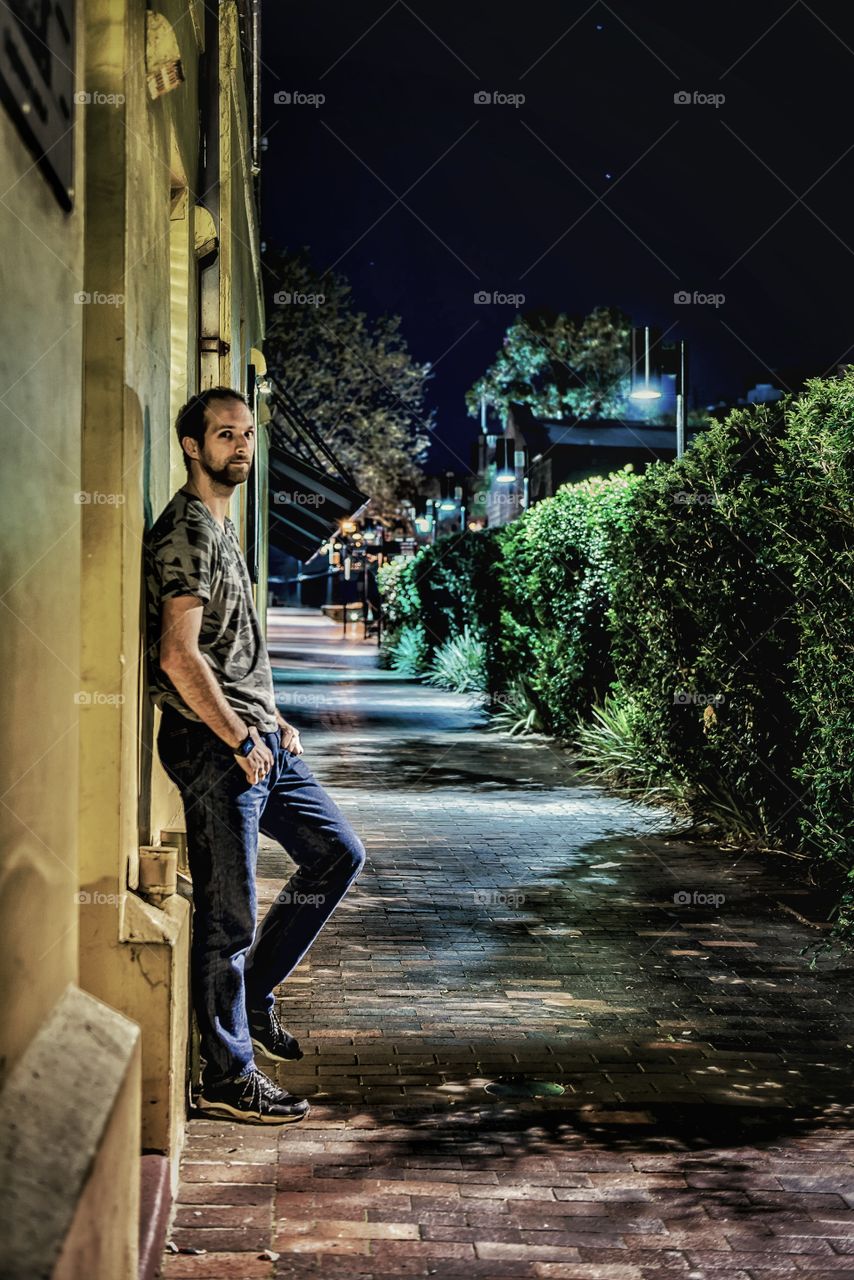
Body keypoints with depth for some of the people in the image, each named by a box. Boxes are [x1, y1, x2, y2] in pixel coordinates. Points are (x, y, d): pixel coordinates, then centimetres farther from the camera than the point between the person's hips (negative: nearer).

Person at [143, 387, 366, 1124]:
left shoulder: (222, 527, 17)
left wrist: (272, 719, 16)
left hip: (255, 740, 10)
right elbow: (179, 656, -22)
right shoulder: (186, 531, -14)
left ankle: (253, 994, 23)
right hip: (215, 748, -10)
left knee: (339, 853, 16)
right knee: (229, 914, -4)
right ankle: (228, 1078, 7)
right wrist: (240, 741, -17)